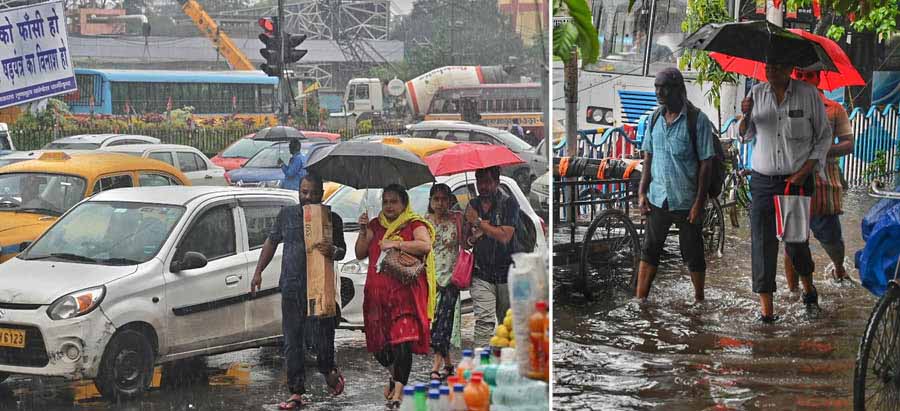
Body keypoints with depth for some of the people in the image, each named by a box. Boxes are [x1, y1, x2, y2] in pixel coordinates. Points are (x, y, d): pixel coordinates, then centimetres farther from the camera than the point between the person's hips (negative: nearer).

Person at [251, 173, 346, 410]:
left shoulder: (332, 219, 5)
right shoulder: (287, 215, 10)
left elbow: (342, 251, 7)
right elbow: (271, 243, 18)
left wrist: (333, 252, -17)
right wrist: (258, 272, 13)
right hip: (291, 288, 2)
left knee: (324, 334, -1)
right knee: (292, 342, 0)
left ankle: (328, 370, 32)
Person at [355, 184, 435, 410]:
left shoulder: (414, 224, 2)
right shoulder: (376, 226, 18)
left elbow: (425, 246, -17)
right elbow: (360, 254, 14)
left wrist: (396, 243, -18)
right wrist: (363, 230, 2)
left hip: (405, 292, -5)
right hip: (377, 292, 5)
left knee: (402, 341, -15)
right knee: (379, 342, 8)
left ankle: (398, 392, -16)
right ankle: (394, 375, 35)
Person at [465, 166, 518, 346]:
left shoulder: (509, 203, -4)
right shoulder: (472, 205, 11)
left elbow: (504, 236, -16)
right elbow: (465, 243, 17)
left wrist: (479, 222, -11)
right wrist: (472, 238, -6)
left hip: (506, 270, -2)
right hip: (481, 273, 2)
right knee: (484, 320, -12)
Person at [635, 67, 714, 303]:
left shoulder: (697, 120, -10)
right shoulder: (655, 119, 6)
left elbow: (706, 163, -10)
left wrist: (699, 202, -14)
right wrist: (642, 192, 4)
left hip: (687, 201, -4)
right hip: (658, 198, 5)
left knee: (693, 255, 7)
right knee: (649, 250, 5)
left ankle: (699, 300, 22)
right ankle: (640, 301, 9)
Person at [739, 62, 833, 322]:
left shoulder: (809, 94, -3)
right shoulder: (757, 93, 4)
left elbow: (824, 136, 3)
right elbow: (746, 136, 11)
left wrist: (806, 170, -7)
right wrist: (746, 116, -12)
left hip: (797, 181, -2)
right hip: (763, 181, 2)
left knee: (796, 239, 3)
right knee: (762, 241, -5)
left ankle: (808, 286, 34)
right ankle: (765, 305, -1)